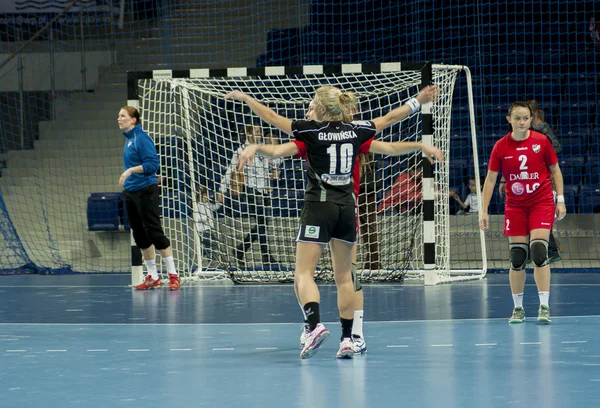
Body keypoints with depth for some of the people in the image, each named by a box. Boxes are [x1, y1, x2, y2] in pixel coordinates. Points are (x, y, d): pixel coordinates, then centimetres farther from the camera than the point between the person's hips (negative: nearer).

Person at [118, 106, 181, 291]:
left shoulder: (141, 138, -13)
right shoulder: (128, 139, 12)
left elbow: (153, 164, -20)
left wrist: (131, 170, -26)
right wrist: (126, 179, 17)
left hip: (145, 191, -9)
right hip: (131, 192, 9)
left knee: (154, 232, -8)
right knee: (140, 235, 9)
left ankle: (173, 275, -2)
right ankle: (152, 277, 15)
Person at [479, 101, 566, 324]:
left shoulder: (541, 141, -5)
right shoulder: (500, 147, -4)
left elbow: (555, 170, 6)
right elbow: (490, 179, 1)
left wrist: (560, 200, 0)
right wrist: (484, 211, -3)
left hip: (542, 203, -1)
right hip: (515, 207, 1)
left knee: (539, 252, -14)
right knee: (517, 257, 0)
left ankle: (544, 307, -12)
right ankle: (518, 308, 12)